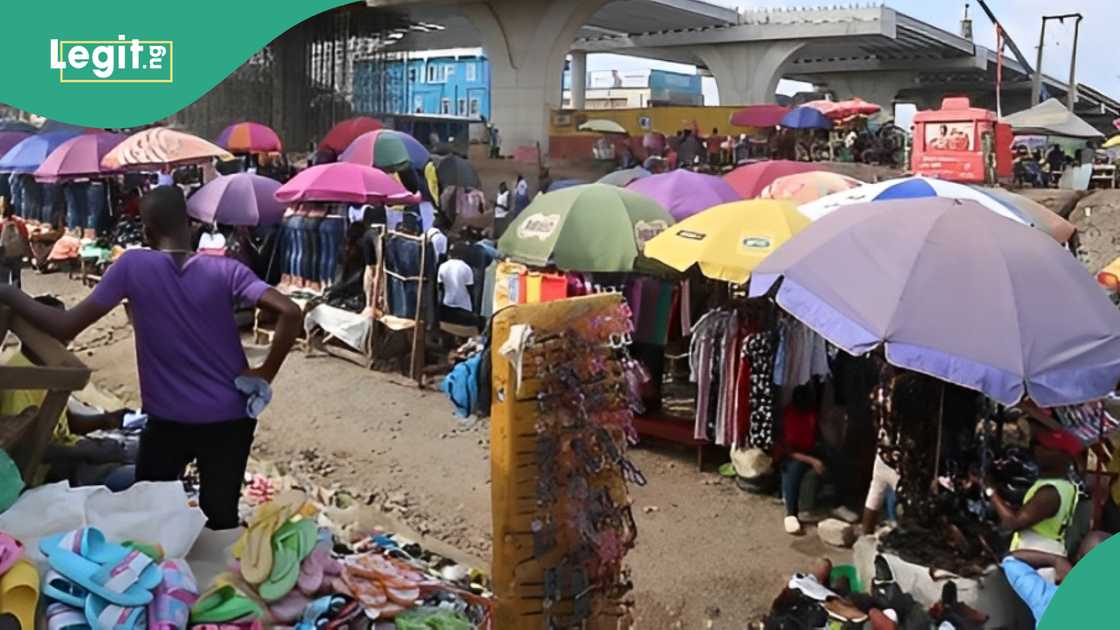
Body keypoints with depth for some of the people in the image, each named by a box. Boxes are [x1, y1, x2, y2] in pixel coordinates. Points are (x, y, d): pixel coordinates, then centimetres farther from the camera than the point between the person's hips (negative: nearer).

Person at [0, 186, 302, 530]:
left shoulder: (132, 266, -10)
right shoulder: (226, 270, -8)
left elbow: (65, 327, -9)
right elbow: (290, 313, -19)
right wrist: (266, 373, -8)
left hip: (168, 419, -1)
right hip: (230, 417, 1)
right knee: (221, 517, 13)